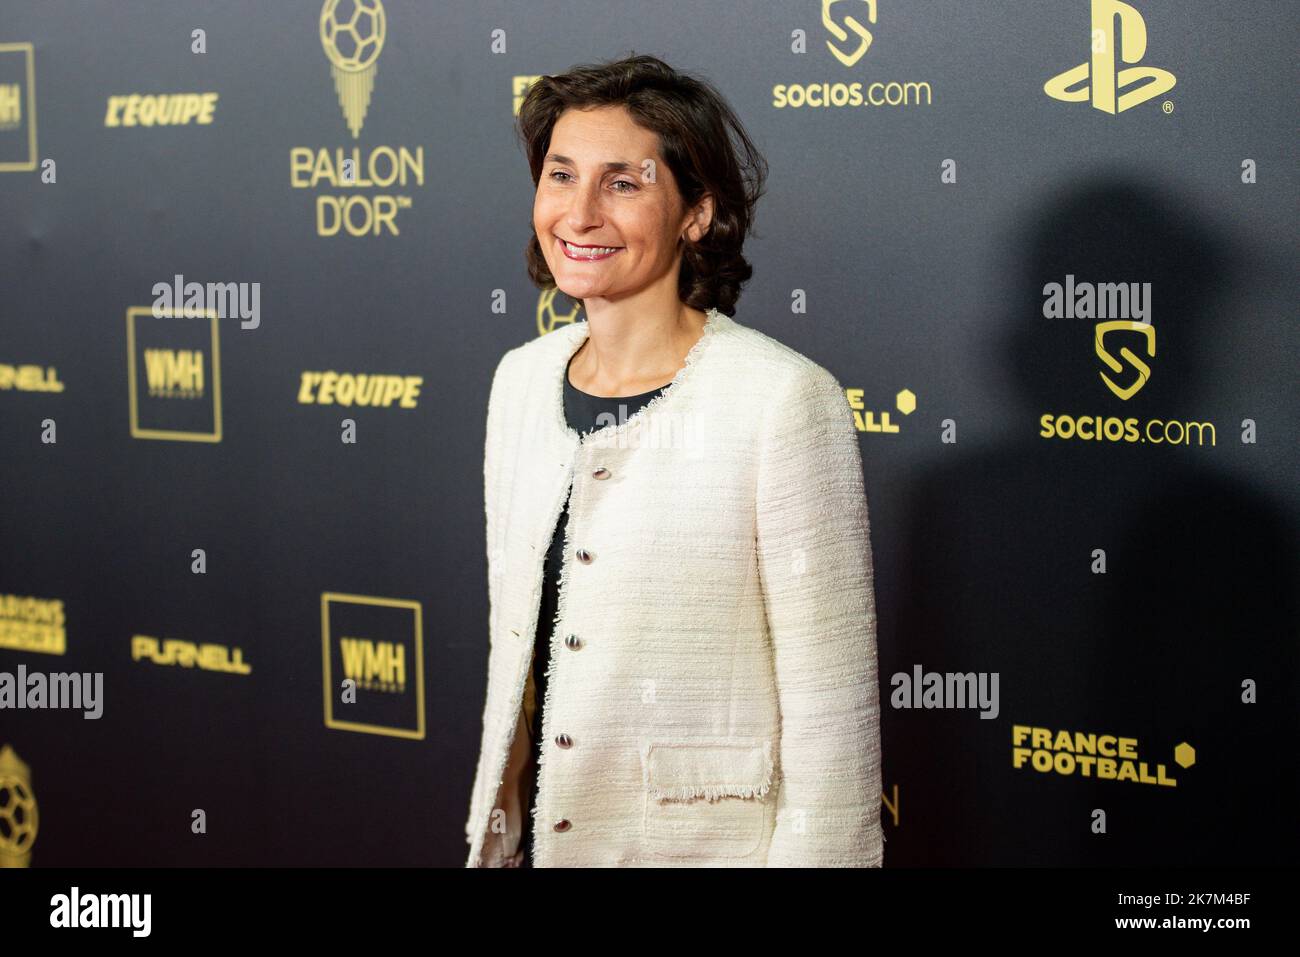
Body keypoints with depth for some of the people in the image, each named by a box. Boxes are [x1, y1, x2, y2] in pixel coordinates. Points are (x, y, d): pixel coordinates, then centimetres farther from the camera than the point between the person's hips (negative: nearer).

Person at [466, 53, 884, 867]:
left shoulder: (784, 400, -16)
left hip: (706, 840, -5)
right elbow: (513, 641, 12)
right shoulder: (521, 380, 4)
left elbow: (831, 695, -15)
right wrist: (491, 832, 13)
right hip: (533, 836, 6)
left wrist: (816, 853, -17)